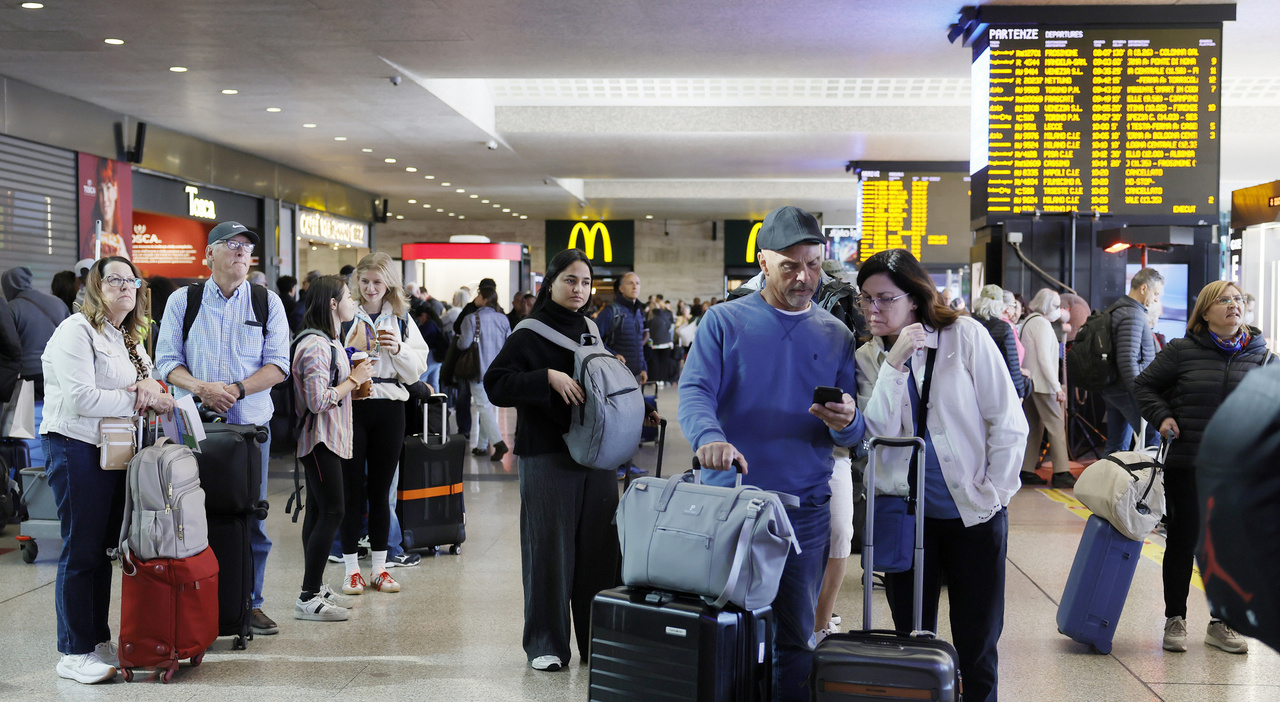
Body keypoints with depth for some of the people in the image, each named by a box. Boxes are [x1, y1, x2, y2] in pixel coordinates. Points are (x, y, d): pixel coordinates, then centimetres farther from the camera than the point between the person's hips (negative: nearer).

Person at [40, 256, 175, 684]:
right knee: (81, 551, -4)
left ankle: (99, 640, 23)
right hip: (77, 449, -8)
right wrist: (138, 400, -15)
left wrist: (151, 383, -7)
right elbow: (81, 397, -20)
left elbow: (150, 380, 16)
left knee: (105, 548, 13)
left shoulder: (129, 338, 17)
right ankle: (74, 653, 4)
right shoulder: (76, 331, -10)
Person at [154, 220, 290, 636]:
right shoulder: (182, 302, 6)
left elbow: (278, 364, -1)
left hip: (251, 425, 1)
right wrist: (201, 387, -16)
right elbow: (167, 361, 2)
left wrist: (237, 389, -15)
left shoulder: (268, 303, 6)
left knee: (251, 518, 3)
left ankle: (250, 604, 14)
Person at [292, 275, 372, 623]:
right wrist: (354, 379, -14)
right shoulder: (315, 345, -18)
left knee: (318, 512, 13)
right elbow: (318, 401, -24)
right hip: (320, 440, -11)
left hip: (326, 439, 11)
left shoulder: (329, 342, 16)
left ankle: (316, 586, 20)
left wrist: (353, 383, 12)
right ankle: (308, 599, -7)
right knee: (331, 512, -11)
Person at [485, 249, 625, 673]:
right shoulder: (529, 334, -3)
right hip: (548, 457, -5)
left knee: (598, 546, 7)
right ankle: (545, 645, 10)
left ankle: (599, 640, 18)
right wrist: (548, 377, -20)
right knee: (549, 547, -1)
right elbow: (496, 384, -12)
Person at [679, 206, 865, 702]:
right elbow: (694, 391, -11)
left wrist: (846, 422, -17)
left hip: (805, 509, 2)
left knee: (795, 637, 8)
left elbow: (853, 435, 8)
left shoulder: (836, 336, 9)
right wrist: (709, 437, -33)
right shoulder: (724, 321, 1)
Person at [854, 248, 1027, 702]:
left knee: (978, 647, 7)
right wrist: (894, 364, -18)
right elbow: (877, 434, -12)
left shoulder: (965, 336, -6)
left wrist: (994, 491, -5)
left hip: (973, 512, -2)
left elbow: (1009, 422, -4)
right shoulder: (868, 358, 2)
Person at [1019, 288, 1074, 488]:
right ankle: (1061, 473, -9)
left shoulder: (1029, 321, 18)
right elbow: (1044, 358, -17)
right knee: (1056, 425, -8)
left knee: (1034, 426, 10)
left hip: (1030, 382, 10)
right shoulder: (1042, 323, -11)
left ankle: (1026, 471, 9)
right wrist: (1057, 387, -18)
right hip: (1042, 383, -10)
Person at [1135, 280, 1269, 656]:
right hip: (1187, 465, -2)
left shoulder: (1258, 354, 5)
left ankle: (1221, 623, 21)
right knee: (1183, 541, 5)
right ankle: (1175, 619, 19)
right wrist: (1162, 417, -6)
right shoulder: (1182, 351, -3)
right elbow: (1144, 385, 7)